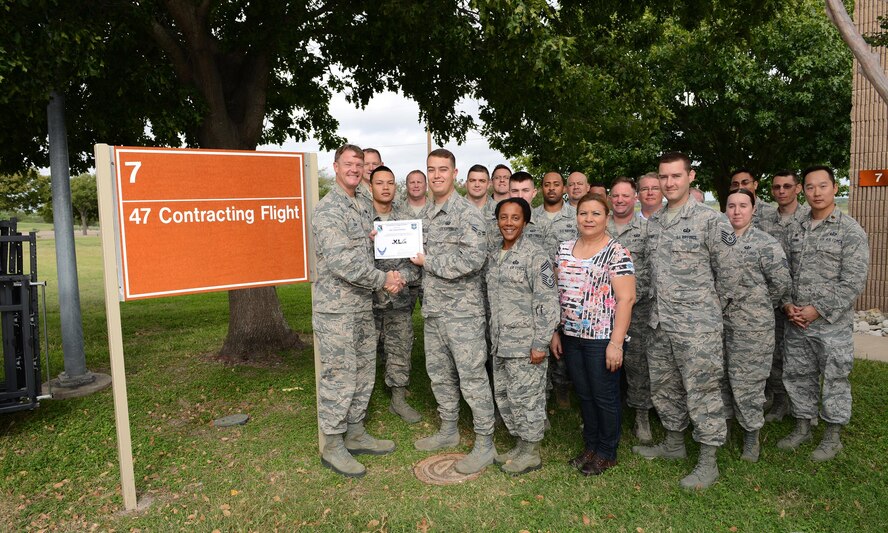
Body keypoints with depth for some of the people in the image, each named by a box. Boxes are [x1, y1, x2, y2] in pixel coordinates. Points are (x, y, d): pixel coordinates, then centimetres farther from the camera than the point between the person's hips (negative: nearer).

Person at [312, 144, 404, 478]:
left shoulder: (363, 208, 15)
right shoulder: (328, 209, -14)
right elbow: (341, 261, -23)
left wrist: (387, 279, 3)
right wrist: (383, 279, -16)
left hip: (363, 306, 9)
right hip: (336, 309, -9)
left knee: (363, 374, 15)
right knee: (338, 377, 0)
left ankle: (356, 434, 30)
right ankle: (332, 447, 15)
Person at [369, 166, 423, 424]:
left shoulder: (406, 219, 6)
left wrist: (400, 277, -14)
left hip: (400, 298, 3)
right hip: (367, 298, -2)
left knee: (400, 350, 10)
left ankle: (399, 400, 25)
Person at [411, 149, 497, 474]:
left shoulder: (466, 213, -13)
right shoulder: (427, 214, 13)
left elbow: (473, 259, -26)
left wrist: (427, 260, -16)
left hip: (462, 310, -8)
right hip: (433, 309, 9)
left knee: (472, 376, 0)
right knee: (439, 373, 18)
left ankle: (485, 443, 14)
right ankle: (448, 430, 34)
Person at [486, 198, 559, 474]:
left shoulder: (535, 256, -12)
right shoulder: (493, 256, 11)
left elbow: (547, 303, -15)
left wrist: (540, 344, -18)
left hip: (525, 345, -8)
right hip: (500, 343, 8)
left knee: (526, 397, 3)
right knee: (503, 396, 16)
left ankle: (532, 453, 20)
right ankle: (521, 445, 33)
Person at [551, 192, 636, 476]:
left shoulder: (617, 253, -10)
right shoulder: (564, 249, 8)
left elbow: (626, 299, -14)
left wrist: (616, 342, -19)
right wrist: (555, 331, 10)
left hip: (603, 338, -5)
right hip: (571, 336, 6)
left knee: (604, 396, 7)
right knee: (584, 394, 16)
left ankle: (607, 453, 25)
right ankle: (590, 446, 33)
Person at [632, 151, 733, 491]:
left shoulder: (710, 220, -9)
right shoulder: (652, 223, 10)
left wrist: (707, 305, 0)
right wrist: (660, 303, 16)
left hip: (697, 324, -7)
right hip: (660, 322, 7)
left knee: (702, 391, 1)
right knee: (663, 387, 18)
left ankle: (708, 462, 16)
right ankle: (674, 444, 36)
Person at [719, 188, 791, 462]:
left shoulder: (765, 243, -8)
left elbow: (781, 282, -7)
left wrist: (760, 306, 2)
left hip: (751, 327, -5)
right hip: (719, 322, 5)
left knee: (747, 382, 3)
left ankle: (751, 437, 21)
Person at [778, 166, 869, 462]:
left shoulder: (850, 230, -8)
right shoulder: (794, 231, 8)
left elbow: (853, 281, -13)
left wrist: (819, 310, -17)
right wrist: (787, 304, -3)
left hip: (832, 324, -5)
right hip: (796, 323, 5)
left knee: (834, 379, 7)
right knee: (797, 376, 14)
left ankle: (833, 436, 23)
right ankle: (802, 427, 30)